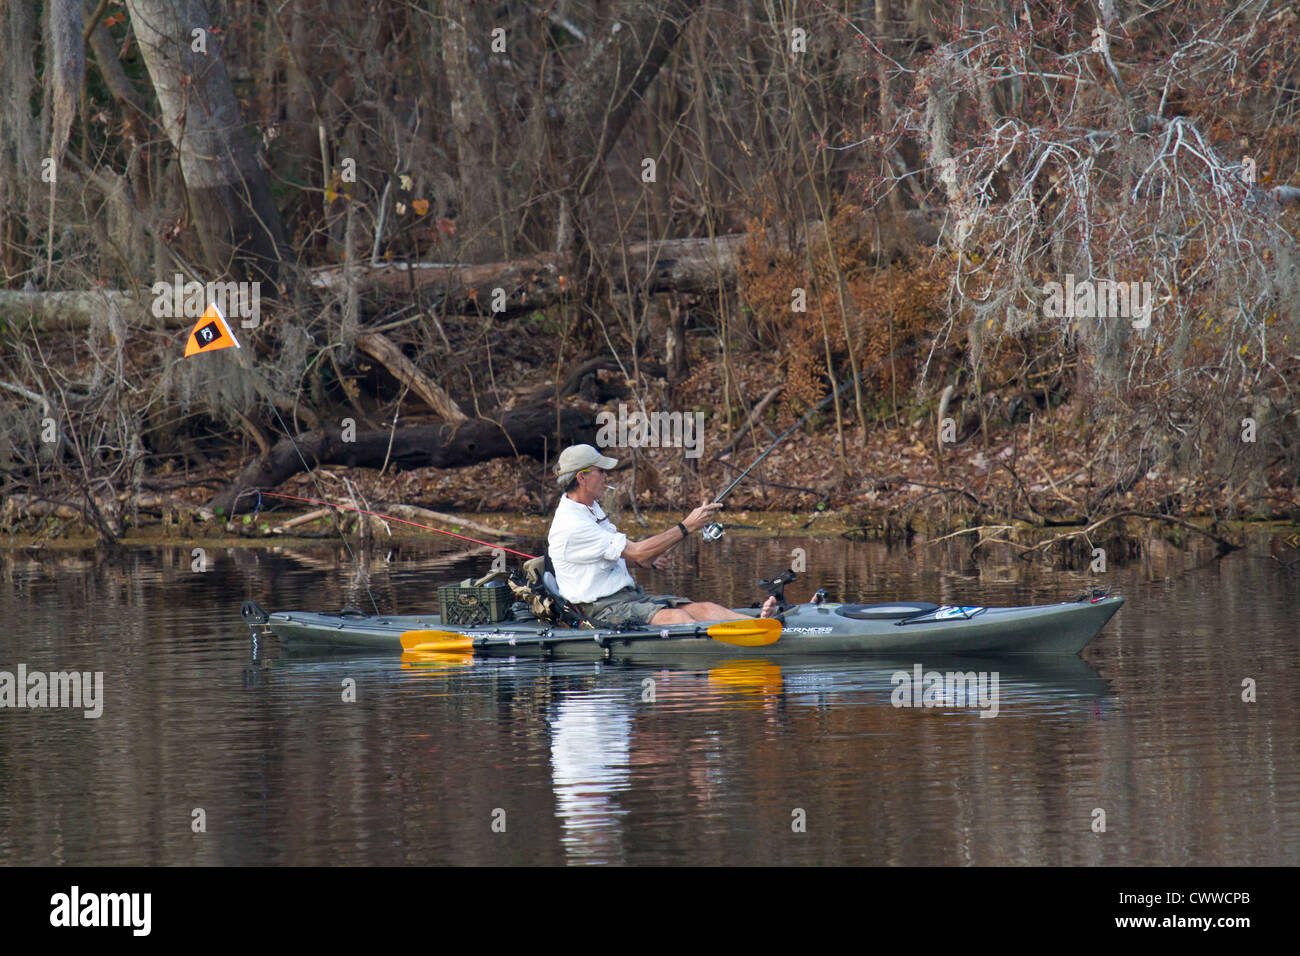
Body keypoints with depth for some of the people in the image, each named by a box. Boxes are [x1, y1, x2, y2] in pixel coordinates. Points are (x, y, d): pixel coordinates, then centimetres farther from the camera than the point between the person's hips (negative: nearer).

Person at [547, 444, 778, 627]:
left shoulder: (591, 509, 17)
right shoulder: (570, 526, -18)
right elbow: (638, 552, -21)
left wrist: (642, 560, 5)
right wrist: (687, 527, -17)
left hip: (628, 594, 10)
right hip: (601, 610, -10)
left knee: (704, 609, -12)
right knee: (676, 617, -34)